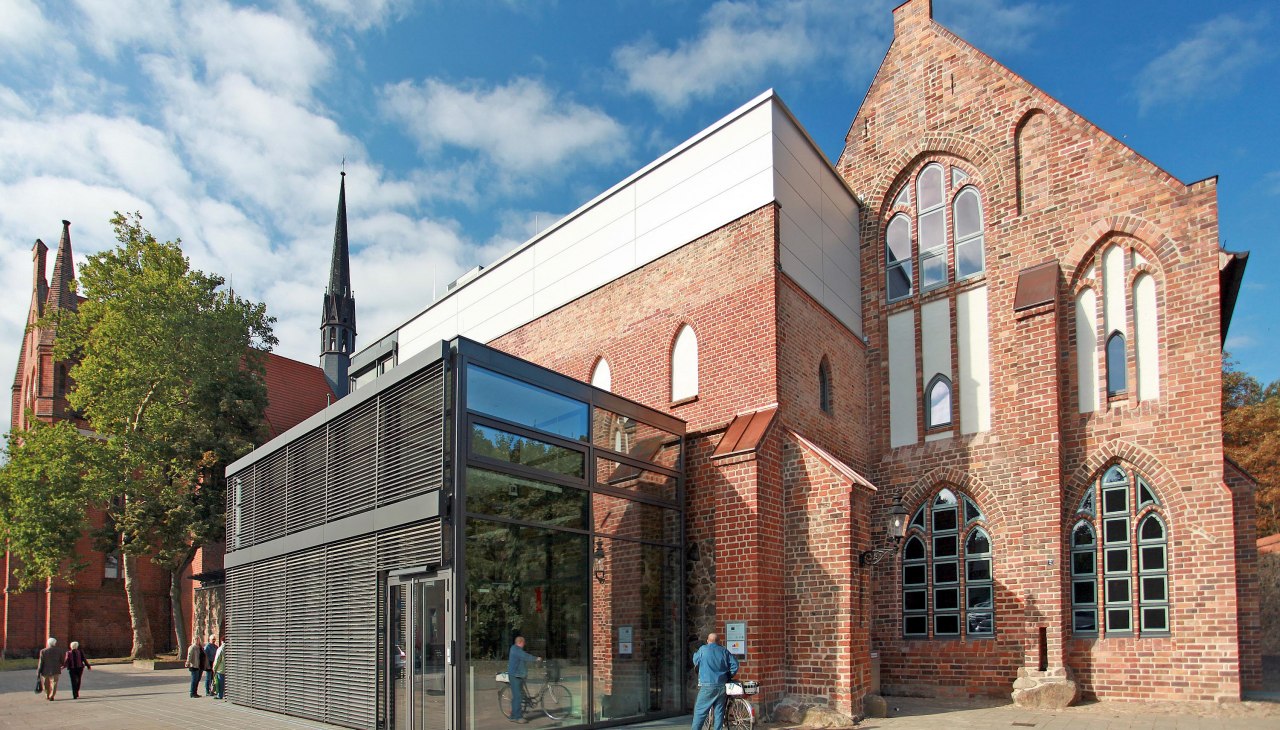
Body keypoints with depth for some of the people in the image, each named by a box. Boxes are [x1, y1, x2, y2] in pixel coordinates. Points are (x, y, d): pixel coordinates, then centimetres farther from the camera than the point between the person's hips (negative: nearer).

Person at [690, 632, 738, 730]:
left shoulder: (703, 649, 1)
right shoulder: (724, 651, 8)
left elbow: (696, 661, 15)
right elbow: (735, 665, 5)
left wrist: (695, 653, 33)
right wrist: (728, 677, 16)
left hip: (707, 685, -3)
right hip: (722, 685, 3)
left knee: (700, 711, 0)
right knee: (719, 711, 9)